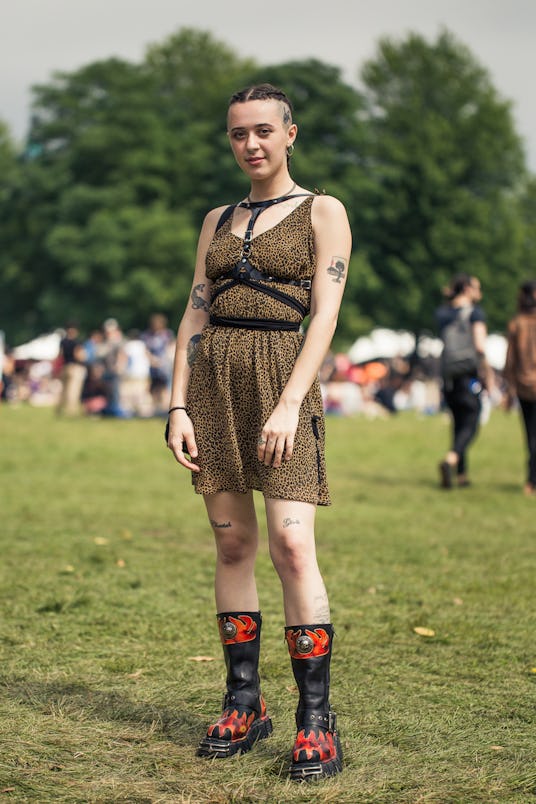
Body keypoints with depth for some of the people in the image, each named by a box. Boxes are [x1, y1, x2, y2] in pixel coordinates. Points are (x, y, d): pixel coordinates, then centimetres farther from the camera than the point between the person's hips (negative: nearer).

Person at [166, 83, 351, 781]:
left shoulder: (322, 213, 3)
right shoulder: (217, 220, 17)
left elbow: (324, 315, -6)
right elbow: (195, 314, 12)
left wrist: (289, 403, -17)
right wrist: (179, 405, 1)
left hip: (281, 377, -5)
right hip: (212, 380, 5)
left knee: (291, 545, -14)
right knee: (233, 545, 4)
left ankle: (316, 723, -9)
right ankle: (244, 707, 12)